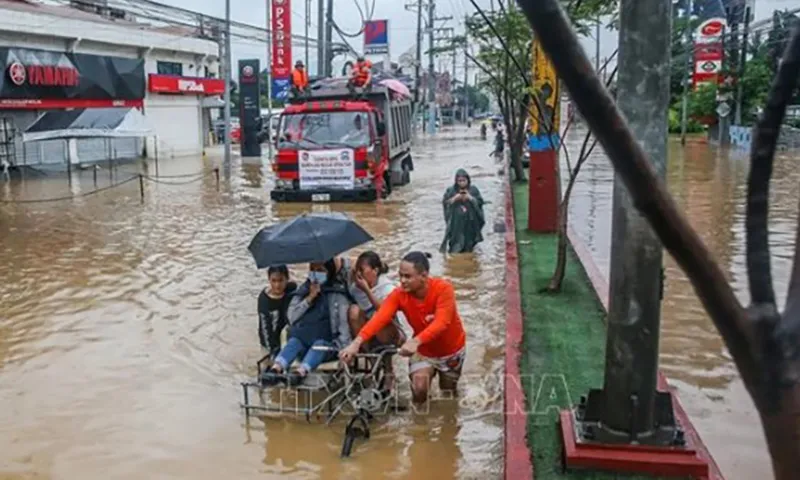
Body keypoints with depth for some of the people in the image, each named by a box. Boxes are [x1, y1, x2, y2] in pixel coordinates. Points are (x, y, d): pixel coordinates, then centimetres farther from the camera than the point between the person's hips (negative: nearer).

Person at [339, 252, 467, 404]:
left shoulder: (443, 288, -32)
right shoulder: (399, 294, -23)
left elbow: (441, 322, -44)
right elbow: (379, 318, -37)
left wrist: (415, 341, -60)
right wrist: (357, 342, -53)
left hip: (451, 349, -1)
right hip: (424, 350, 1)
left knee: (448, 394, 16)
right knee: (419, 389, -18)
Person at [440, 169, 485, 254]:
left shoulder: (473, 190, 2)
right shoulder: (451, 190, 1)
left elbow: (480, 202, 0)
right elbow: (444, 203, -1)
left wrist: (470, 198, -15)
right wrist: (454, 199, -15)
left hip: (470, 222, 1)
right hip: (456, 223, -1)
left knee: (468, 246, 7)